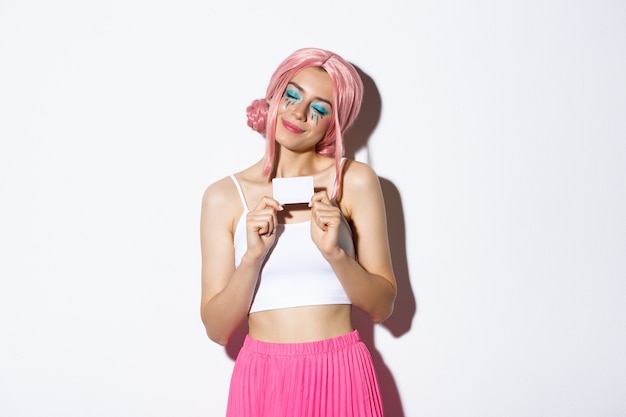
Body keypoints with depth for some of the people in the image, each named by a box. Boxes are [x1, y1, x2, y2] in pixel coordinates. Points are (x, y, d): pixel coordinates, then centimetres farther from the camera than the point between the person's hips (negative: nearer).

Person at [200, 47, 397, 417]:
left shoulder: (355, 181, -2)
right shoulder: (224, 196, -1)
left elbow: (382, 307, -2)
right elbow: (217, 328, -3)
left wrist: (334, 253, -17)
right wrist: (253, 255, -16)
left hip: (341, 376, 0)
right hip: (262, 379, 0)